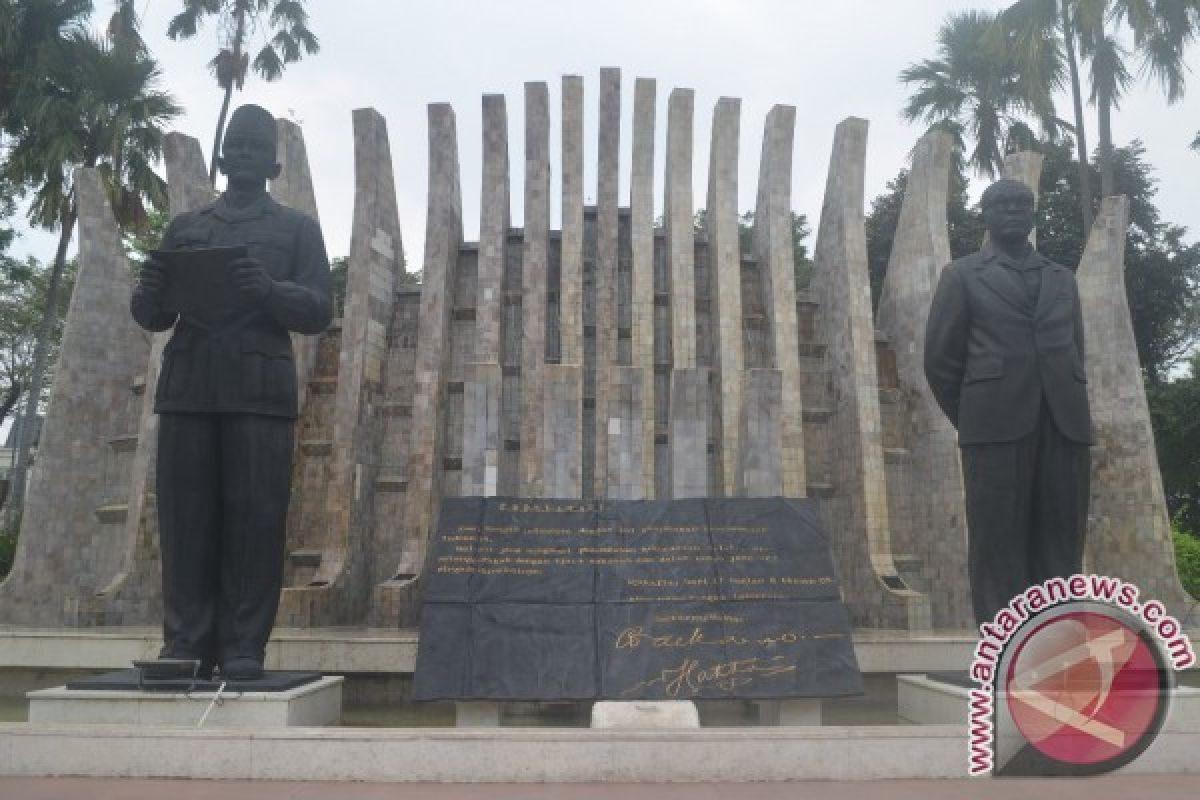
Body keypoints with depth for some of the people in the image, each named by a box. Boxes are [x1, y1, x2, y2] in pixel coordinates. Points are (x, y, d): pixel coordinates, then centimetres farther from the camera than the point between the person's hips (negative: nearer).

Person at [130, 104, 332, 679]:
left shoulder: (297, 229, 15)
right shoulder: (184, 227, 23)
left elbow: (318, 310, 4)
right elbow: (152, 317, 18)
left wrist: (268, 291, -15)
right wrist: (151, 292, -6)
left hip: (260, 389, -2)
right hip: (187, 387, 3)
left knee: (255, 520, -6)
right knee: (186, 518, -1)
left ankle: (243, 649, -1)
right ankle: (185, 644, 5)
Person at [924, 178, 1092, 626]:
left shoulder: (1062, 279, 21)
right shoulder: (962, 276, 10)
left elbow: (1074, 355, 22)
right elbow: (940, 359, 5)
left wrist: (1067, 415, 11)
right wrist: (971, 424, 3)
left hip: (1063, 427, 4)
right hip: (997, 426, -3)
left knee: (1059, 547, 1)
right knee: (998, 546, -5)